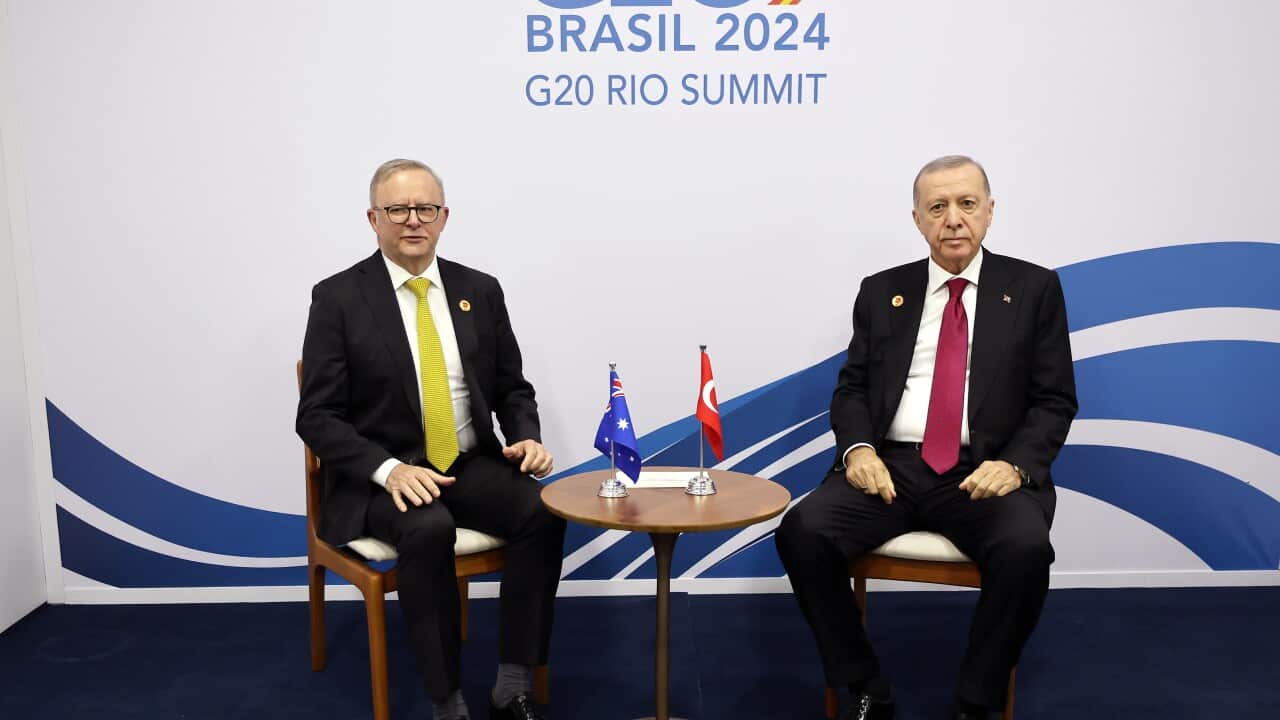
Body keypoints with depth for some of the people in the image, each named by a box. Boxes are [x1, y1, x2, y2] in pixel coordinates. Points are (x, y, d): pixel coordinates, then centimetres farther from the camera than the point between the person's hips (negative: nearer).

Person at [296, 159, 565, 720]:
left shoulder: (480, 290, 7)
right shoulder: (338, 297, -4)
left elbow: (512, 388, 13)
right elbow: (317, 417, -7)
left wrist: (526, 438, -9)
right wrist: (389, 469, -23)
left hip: (470, 464, 4)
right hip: (378, 477, -3)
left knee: (542, 511, -25)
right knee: (429, 529, -35)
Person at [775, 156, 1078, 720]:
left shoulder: (1033, 288, 8)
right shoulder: (881, 291, 13)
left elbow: (1055, 400, 4)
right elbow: (851, 387, 11)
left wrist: (1014, 463, -14)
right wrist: (858, 447, -10)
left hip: (984, 471, -1)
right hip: (890, 467, 2)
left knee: (1025, 549, -32)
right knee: (802, 531, -23)